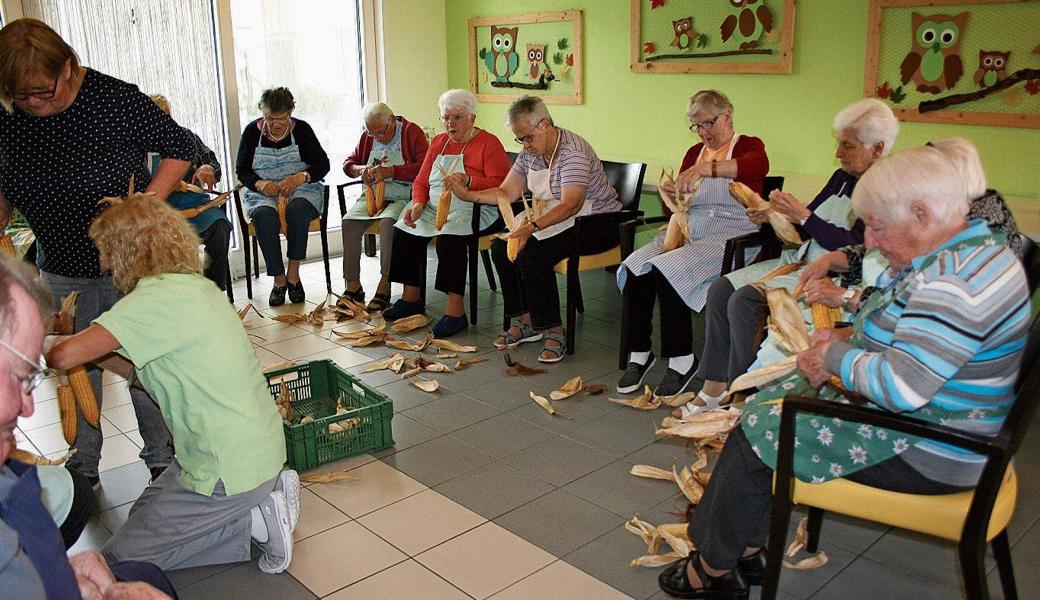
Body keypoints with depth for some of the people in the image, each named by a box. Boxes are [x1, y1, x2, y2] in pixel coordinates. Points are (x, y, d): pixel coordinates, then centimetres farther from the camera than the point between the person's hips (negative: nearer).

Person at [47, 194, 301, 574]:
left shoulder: (157, 298, -20)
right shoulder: (196, 285, 9)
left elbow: (64, 356, -24)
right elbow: (146, 372, 15)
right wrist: (96, 352, 10)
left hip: (231, 469, -9)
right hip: (258, 450, 9)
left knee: (120, 563, 4)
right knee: (145, 511, 27)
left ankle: (252, 520, -3)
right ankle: (265, 496, 12)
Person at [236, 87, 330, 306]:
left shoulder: (301, 129, 2)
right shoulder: (252, 131, 5)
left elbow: (322, 164, 0)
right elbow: (241, 170, 7)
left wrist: (301, 177, -20)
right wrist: (260, 183, -15)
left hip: (301, 190, -1)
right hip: (263, 194, 1)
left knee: (297, 210, -37)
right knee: (264, 216, -34)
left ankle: (293, 274, -24)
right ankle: (279, 279, -24)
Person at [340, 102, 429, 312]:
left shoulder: (412, 132, -3)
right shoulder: (367, 136, 14)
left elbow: (424, 167, -15)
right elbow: (348, 163, 21)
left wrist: (391, 171, -21)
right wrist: (361, 170, -2)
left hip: (401, 197, -5)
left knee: (387, 222, -35)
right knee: (349, 221, -21)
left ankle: (384, 286, -28)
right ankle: (353, 285, -16)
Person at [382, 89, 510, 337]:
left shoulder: (488, 143, -3)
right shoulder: (438, 143, 18)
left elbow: (501, 185, -14)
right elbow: (421, 181, 17)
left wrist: (468, 182, -29)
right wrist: (417, 205, -4)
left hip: (474, 210, -7)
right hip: (435, 208, 7)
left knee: (449, 238, -33)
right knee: (404, 232, -14)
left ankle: (455, 310, -30)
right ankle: (411, 298, -1)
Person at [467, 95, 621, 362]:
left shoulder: (572, 151, -21)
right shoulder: (530, 153, 6)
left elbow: (571, 205, -32)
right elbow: (506, 192, 6)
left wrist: (533, 226, -44)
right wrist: (465, 194, -7)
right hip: (556, 222, 9)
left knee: (532, 254, -28)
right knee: (501, 246, -5)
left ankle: (554, 332, -17)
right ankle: (524, 322, 3)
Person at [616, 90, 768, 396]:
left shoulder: (748, 146, 7)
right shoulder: (694, 152, 22)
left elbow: (759, 165, -22)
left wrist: (706, 169, -33)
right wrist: (670, 194, -4)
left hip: (730, 233, -5)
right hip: (687, 230, 6)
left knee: (665, 270, -30)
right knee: (634, 268, -22)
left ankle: (682, 360, -17)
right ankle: (639, 353, -10)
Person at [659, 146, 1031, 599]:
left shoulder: (956, 282, -29)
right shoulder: (958, 251, 5)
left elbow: (902, 387, -34)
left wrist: (838, 356, -16)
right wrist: (849, 338, 2)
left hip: (925, 455, -11)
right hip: (918, 418, 11)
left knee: (754, 434, -7)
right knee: (764, 403, 12)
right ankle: (747, 549, 17)